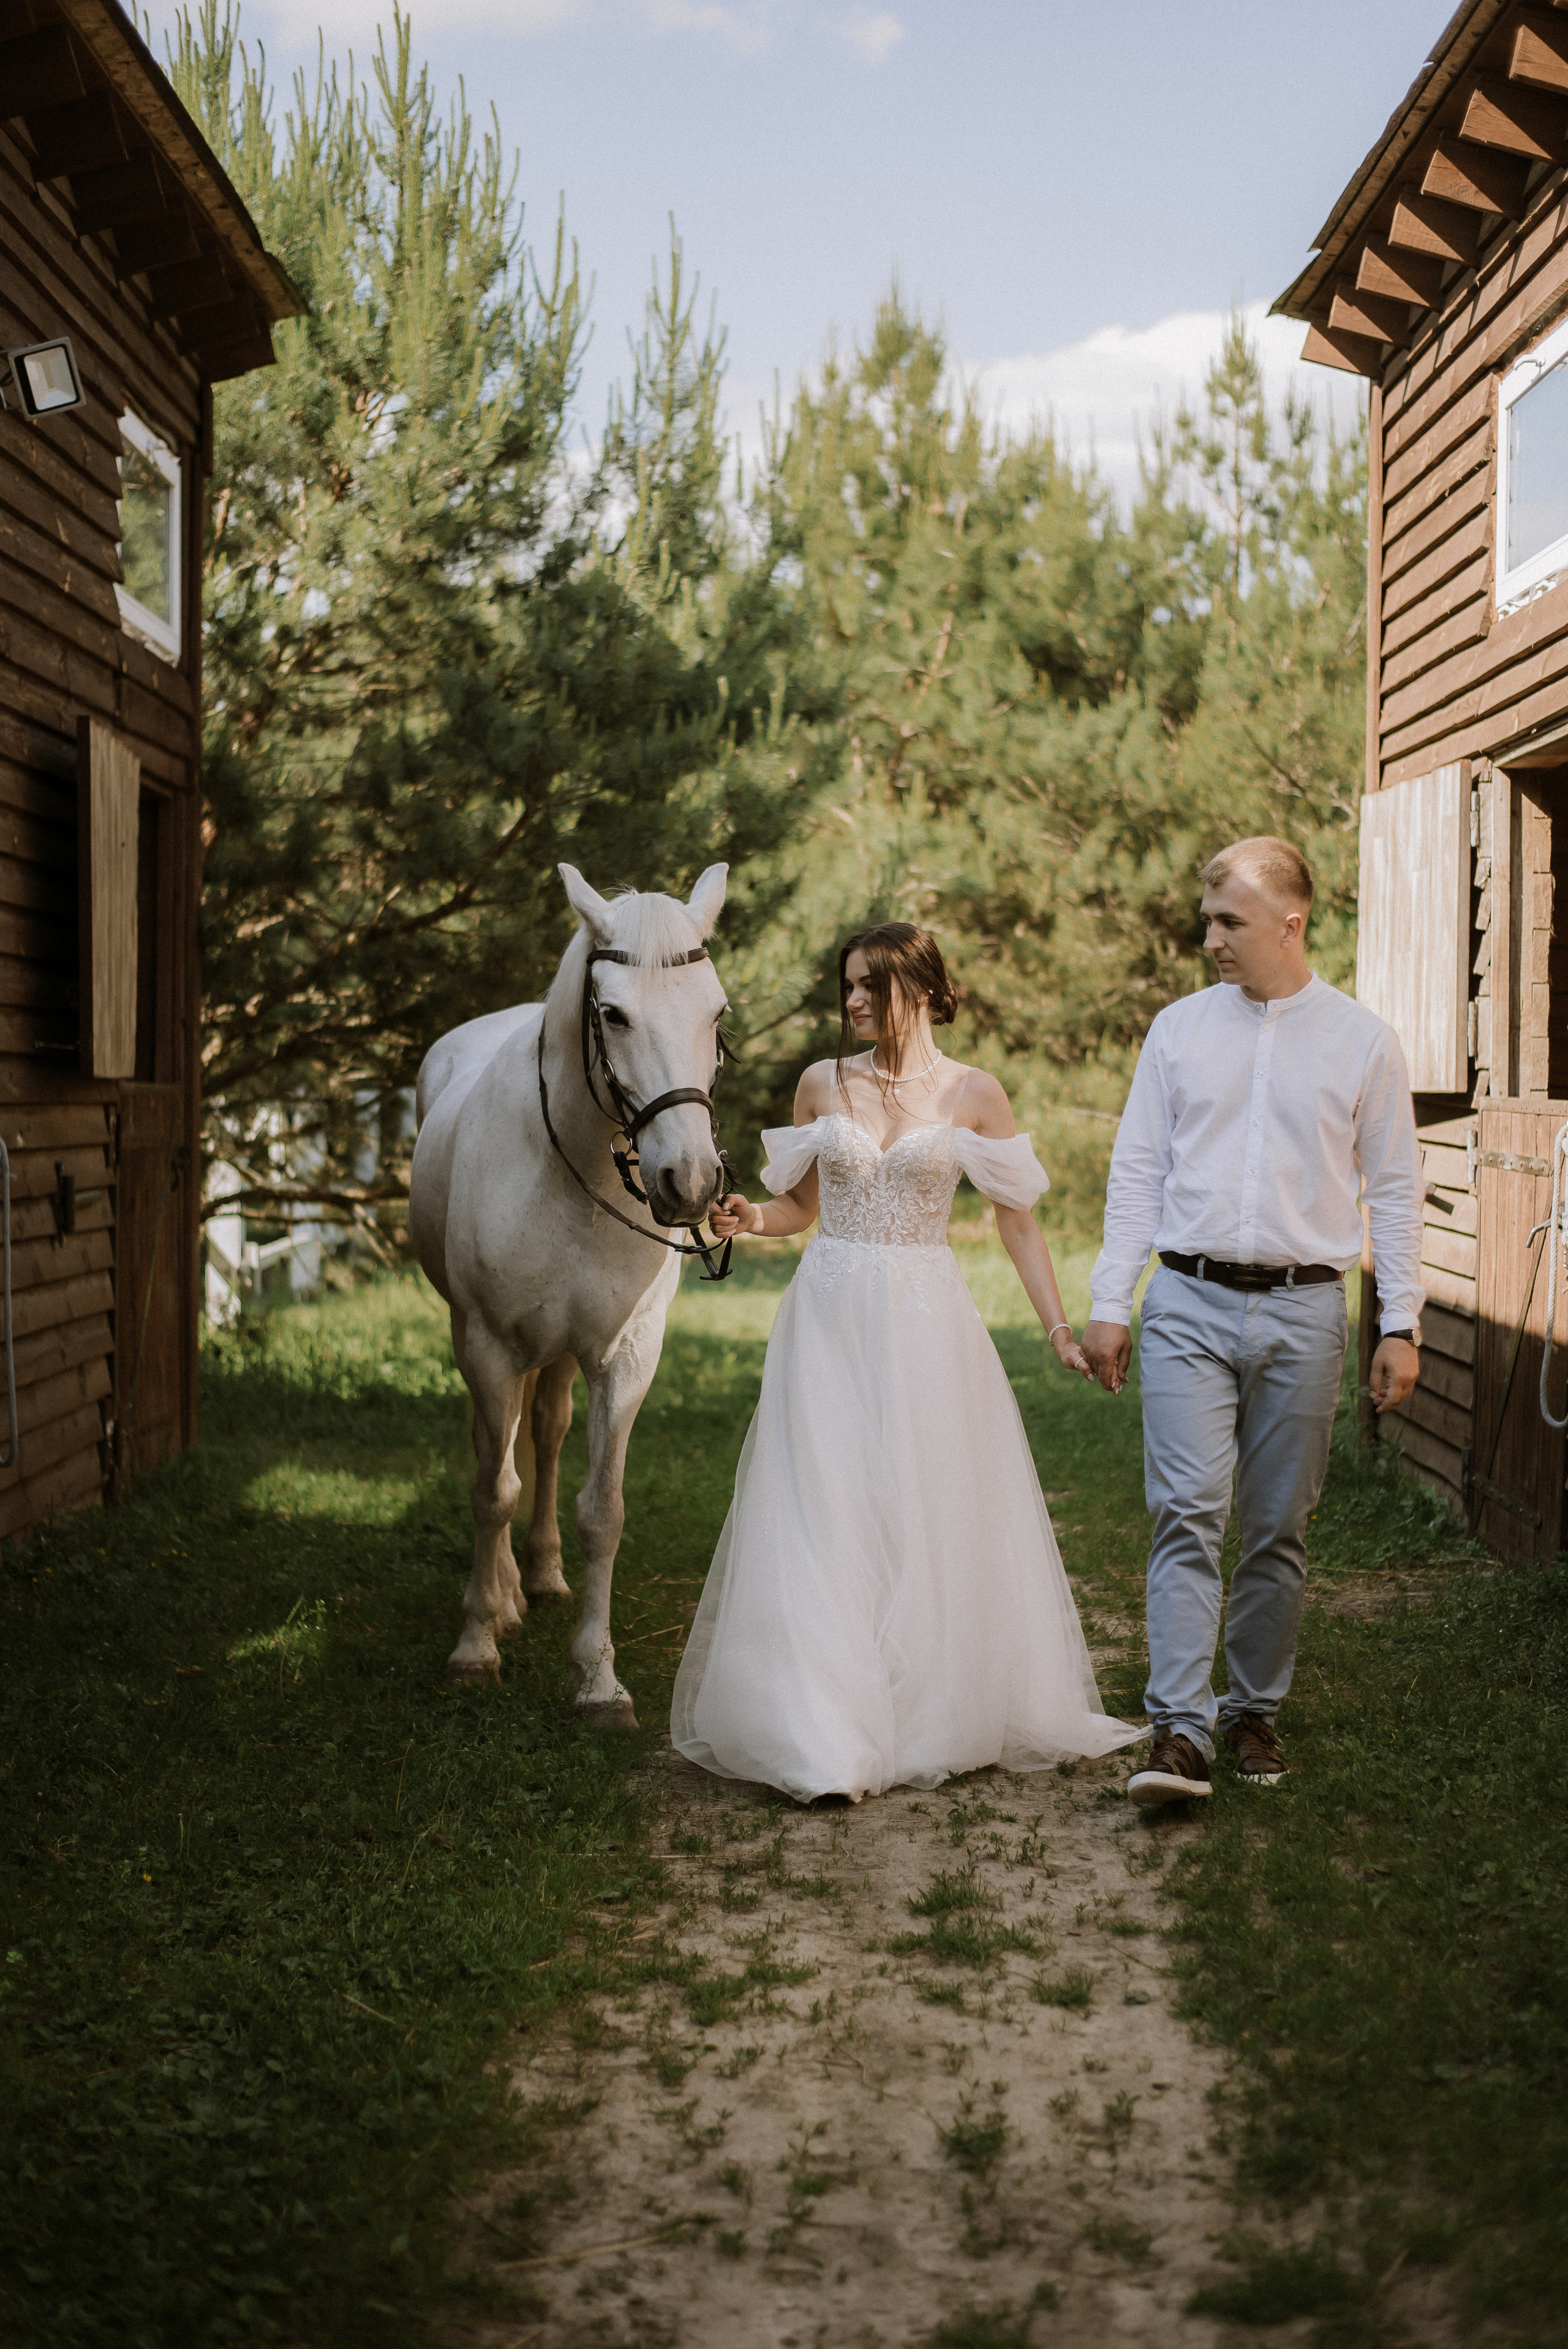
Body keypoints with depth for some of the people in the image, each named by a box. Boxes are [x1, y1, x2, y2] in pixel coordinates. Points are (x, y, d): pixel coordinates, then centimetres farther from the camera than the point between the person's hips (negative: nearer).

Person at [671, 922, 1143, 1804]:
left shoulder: (973, 1094, 1)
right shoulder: (822, 1084, 6)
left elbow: (1019, 1221, 2)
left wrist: (1061, 1327, -5)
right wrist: (752, 1218, -8)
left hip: (927, 1321, -1)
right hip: (832, 1313, 1)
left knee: (931, 1518, 2)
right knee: (823, 1517, -4)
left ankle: (937, 1720, 17)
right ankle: (823, 1736, 0)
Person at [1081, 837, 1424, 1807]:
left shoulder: (1364, 1042, 4)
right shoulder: (1180, 1029, 8)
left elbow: (1394, 1189, 6)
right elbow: (1137, 1172, 9)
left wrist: (1402, 1325, 1)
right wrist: (1109, 1304, 4)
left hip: (1302, 1309, 0)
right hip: (1190, 1303, 0)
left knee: (1280, 1529, 7)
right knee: (1189, 1515, -10)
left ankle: (1255, 1711, 20)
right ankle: (1181, 1731, -13)